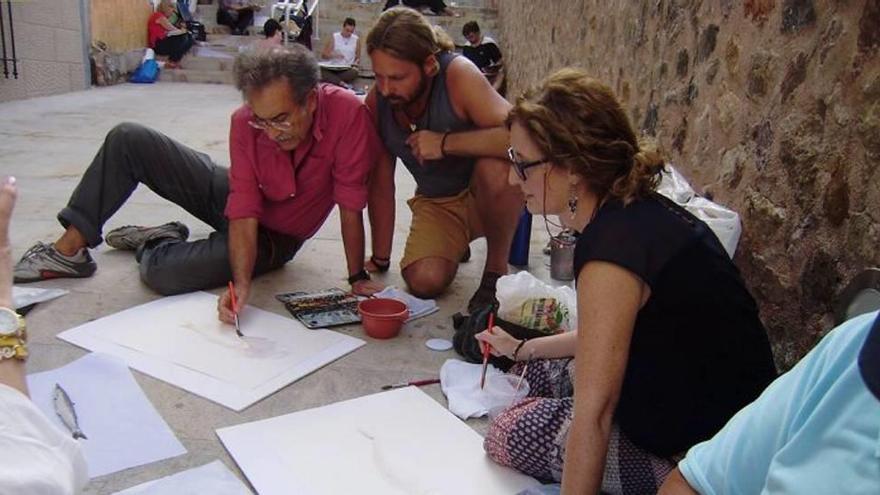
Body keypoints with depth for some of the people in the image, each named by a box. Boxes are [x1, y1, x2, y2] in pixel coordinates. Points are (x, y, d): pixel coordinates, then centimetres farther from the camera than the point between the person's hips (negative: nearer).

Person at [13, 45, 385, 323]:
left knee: (162, 272, -25)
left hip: (275, 237, -3)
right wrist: (241, 283, -36)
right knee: (127, 139, -9)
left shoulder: (348, 114, -35)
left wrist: (358, 278, -25)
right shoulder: (245, 122, -24)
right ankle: (69, 249, 3)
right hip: (234, 197, 4)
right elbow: (243, 212, -25)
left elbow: (351, 206, -30)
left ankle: (154, 244, 13)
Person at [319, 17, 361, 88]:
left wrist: (355, 65, -8)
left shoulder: (356, 40, 8)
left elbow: (358, 58, 14)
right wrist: (333, 55, -18)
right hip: (331, 69, 0)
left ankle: (331, 80, -33)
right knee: (321, 70, -33)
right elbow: (323, 55, 3)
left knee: (354, 73, -35)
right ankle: (342, 83, -46)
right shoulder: (334, 38, 5)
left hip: (347, 70, 1)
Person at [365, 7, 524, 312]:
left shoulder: (458, 75, -28)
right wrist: (379, 261, -2)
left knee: (496, 167, -38)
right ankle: (455, 242, 18)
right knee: (424, 281, -21)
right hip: (435, 203, 4)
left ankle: (497, 267, -10)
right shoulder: (376, 101, -14)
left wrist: (444, 142, -35)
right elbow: (380, 184, -6)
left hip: (488, 194, -3)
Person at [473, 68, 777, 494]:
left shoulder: (612, 247, -29)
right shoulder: (639, 210, 0)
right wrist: (522, 349, 20)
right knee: (534, 376, 17)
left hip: (707, 456, -9)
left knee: (508, 436, -1)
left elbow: (592, 414, -27)